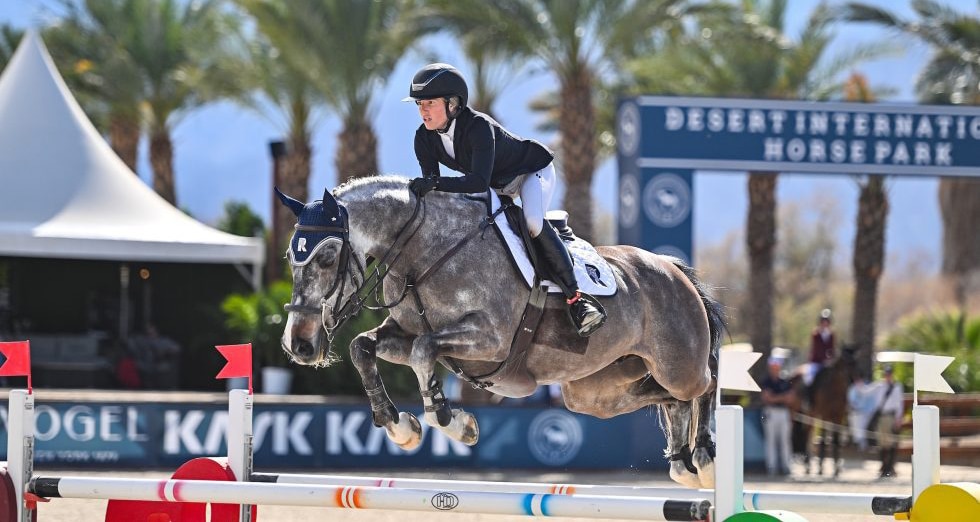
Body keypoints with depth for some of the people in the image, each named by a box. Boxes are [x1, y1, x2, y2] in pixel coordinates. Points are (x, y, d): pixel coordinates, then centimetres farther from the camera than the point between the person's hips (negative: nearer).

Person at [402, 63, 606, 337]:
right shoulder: (425, 138, -16)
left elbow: (479, 181, -48)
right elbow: (430, 182, -13)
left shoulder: (478, 127, -37)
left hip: (532, 170, -8)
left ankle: (576, 298, -25)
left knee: (533, 222, -31)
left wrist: (436, 183, -59)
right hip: (495, 184, 8)